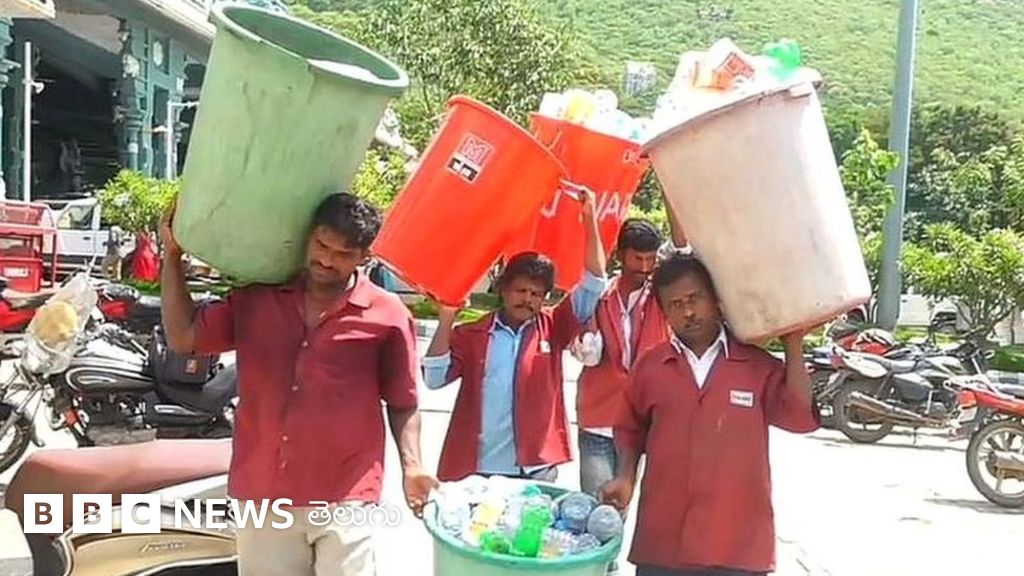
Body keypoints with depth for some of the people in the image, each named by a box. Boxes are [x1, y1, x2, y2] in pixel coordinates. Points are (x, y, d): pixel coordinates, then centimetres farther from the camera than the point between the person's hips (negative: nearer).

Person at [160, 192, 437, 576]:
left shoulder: (388, 316, -2)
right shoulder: (256, 299, 9)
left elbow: (402, 405, 3)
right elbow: (182, 337, 10)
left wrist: (412, 468, -10)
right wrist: (172, 255, 8)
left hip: (344, 501, -3)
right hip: (262, 496, 4)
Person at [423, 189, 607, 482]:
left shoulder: (552, 329, 6)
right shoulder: (471, 334, 5)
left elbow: (593, 284, 0)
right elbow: (434, 379, -4)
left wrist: (589, 218, -6)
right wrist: (446, 320, -12)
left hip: (536, 470, 0)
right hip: (474, 471, 0)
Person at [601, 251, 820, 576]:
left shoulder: (758, 365, 2)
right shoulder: (650, 366, 5)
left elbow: (799, 417, -9)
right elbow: (631, 429, 17)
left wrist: (793, 345, -11)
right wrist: (626, 477, 3)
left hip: (738, 546, -1)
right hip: (661, 541, 1)